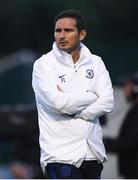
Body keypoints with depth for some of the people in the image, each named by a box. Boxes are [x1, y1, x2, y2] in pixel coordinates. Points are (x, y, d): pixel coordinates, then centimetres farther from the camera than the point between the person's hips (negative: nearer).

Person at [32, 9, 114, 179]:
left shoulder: (95, 63, 10)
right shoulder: (43, 65, -3)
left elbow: (107, 103, -2)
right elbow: (58, 102, -17)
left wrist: (71, 112, -11)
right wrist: (91, 96, -4)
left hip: (93, 152, 5)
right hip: (61, 156, -5)